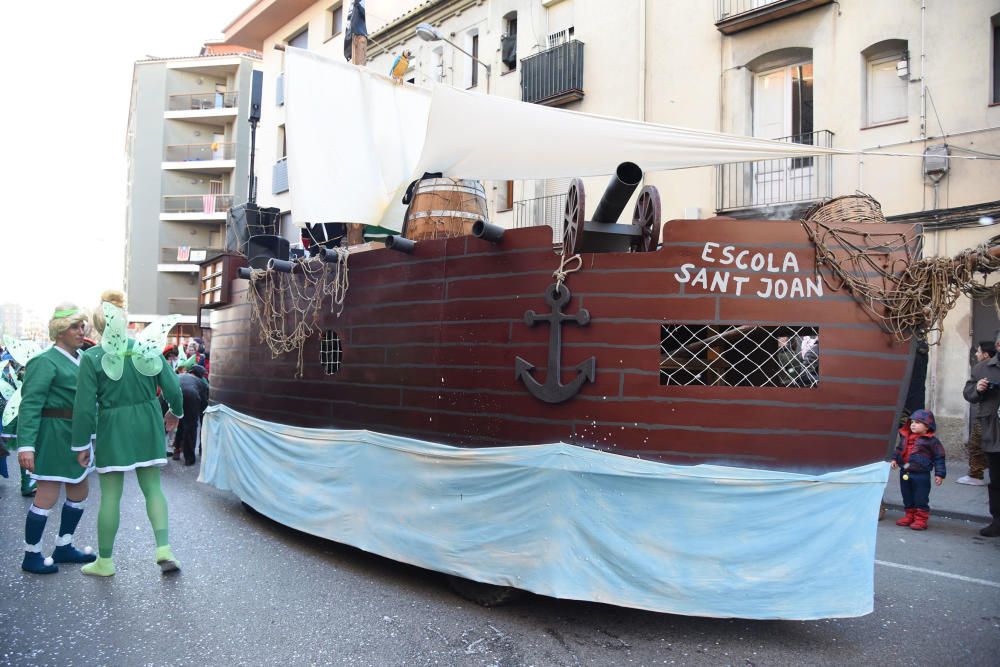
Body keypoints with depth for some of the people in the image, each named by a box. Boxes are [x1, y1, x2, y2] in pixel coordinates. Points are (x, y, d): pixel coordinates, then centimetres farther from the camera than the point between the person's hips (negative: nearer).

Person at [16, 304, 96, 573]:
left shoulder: (80, 358, 8)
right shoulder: (46, 362, -14)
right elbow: (29, 404, -19)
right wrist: (26, 445, -26)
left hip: (76, 436, 8)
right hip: (53, 437, -8)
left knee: (79, 493, 14)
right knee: (47, 496, -2)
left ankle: (63, 547, 29)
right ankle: (31, 556, 13)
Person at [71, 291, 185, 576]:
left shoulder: (92, 357, -9)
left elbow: (85, 405, -9)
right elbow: (172, 388, 0)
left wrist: (82, 444, 0)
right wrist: (176, 412, 20)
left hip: (112, 430, -2)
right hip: (147, 426, 3)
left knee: (110, 496, 8)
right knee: (152, 488, 11)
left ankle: (105, 561, 21)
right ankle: (164, 549, 0)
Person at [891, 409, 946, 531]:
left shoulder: (931, 441, -9)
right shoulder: (905, 437, 6)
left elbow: (939, 458, -5)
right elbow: (899, 449, 20)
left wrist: (939, 474, -7)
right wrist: (894, 458, 4)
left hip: (921, 475, -6)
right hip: (905, 473, 6)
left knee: (920, 498, 1)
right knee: (907, 497, 16)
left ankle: (921, 519, 12)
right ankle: (909, 516, 30)